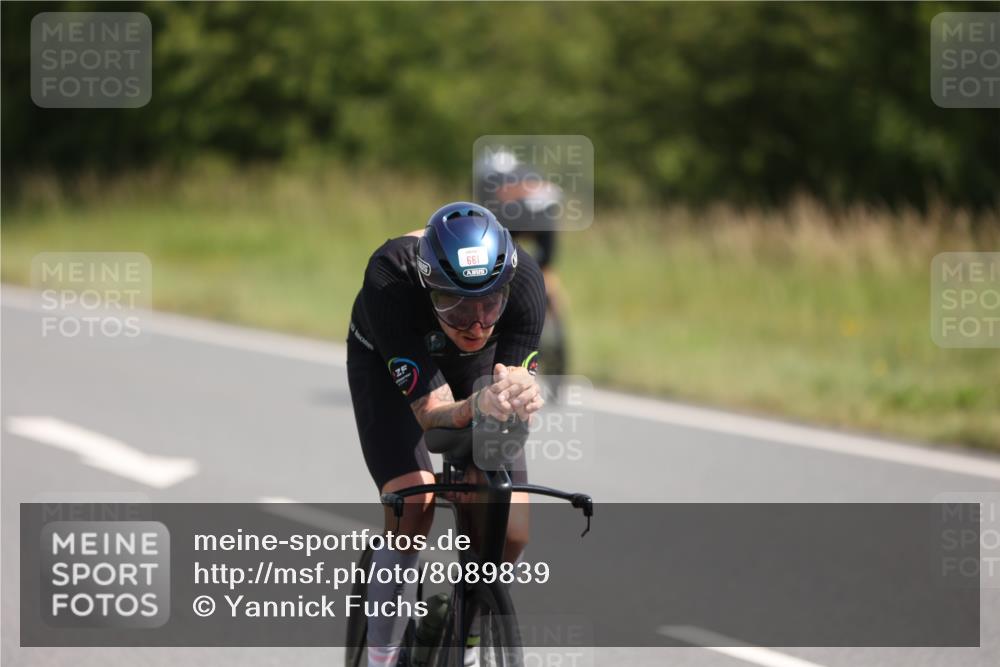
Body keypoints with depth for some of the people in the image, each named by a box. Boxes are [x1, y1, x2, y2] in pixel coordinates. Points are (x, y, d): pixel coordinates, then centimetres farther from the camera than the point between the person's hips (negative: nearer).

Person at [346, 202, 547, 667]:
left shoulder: (523, 282, -36)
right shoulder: (390, 279, -42)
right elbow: (432, 414, -41)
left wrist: (520, 399, -57)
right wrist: (478, 406, -62)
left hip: (475, 365, 2)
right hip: (387, 362, -2)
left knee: (511, 531, -13)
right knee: (412, 506, -25)